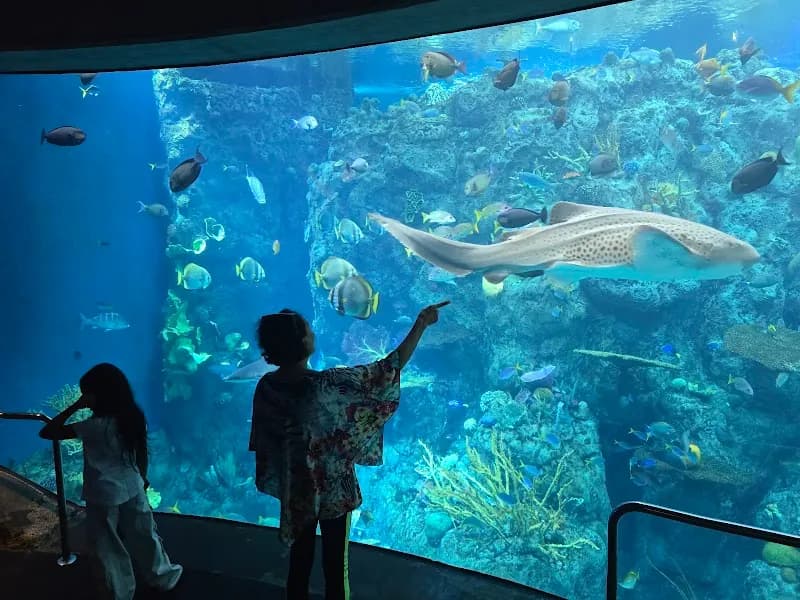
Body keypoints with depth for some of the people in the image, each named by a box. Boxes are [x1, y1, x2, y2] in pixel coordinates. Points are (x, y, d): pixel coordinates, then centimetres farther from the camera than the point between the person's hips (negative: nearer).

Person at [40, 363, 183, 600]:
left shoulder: (95, 426, -25)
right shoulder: (134, 417, -8)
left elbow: (46, 433, -23)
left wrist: (75, 407, -20)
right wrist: (142, 478, 18)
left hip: (104, 497, -5)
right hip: (133, 489, 5)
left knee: (111, 549, 16)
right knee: (144, 536, 24)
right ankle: (164, 577, 41)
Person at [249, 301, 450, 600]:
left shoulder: (267, 386, -12)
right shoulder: (327, 384, -28)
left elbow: (262, 442, 0)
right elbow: (389, 369, -25)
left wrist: (277, 483, 17)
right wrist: (421, 324, -18)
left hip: (294, 489, 5)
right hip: (333, 488, -5)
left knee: (299, 557, 21)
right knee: (335, 562, 13)